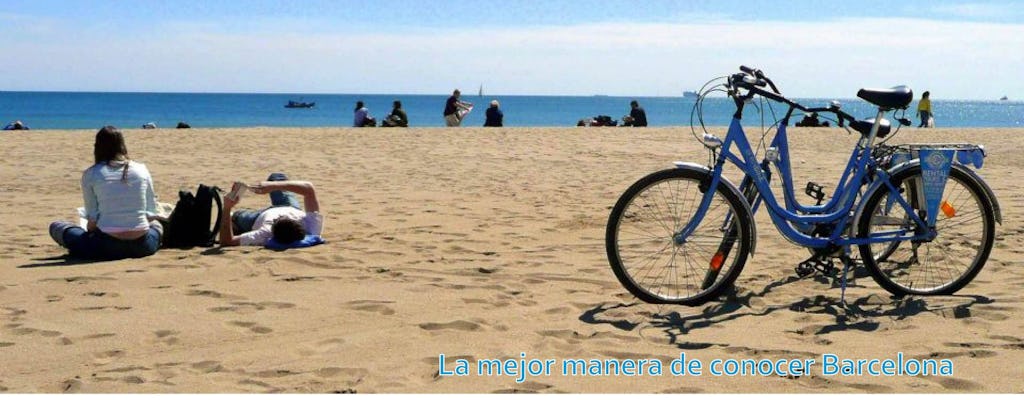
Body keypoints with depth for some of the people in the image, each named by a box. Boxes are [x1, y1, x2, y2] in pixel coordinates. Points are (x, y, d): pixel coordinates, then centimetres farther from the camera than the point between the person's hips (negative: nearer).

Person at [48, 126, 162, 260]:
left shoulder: (90, 174, -2)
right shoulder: (141, 169, 5)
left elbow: (92, 217, -2)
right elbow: (151, 214, 6)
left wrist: (89, 234, 19)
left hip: (108, 247, -2)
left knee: (56, 227, 17)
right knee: (156, 225, 37)